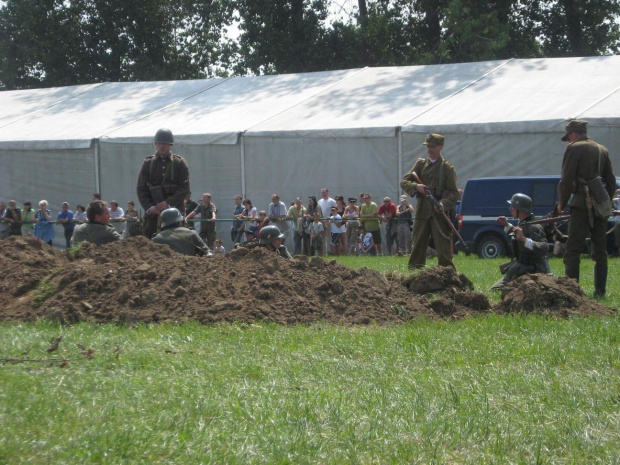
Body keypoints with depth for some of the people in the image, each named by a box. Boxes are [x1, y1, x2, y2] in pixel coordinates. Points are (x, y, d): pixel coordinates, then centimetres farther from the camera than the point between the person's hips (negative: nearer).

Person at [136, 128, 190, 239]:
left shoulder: (180, 163, 8)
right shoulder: (148, 163, 11)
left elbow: (184, 188, 0)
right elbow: (141, 189, 5)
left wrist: (169, 203, -14)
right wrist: (149, 207, -10)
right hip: (153, 213, 1)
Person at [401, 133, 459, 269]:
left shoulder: (447, 168, 2)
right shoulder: (420, 164, 13)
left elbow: (454, 193, -1)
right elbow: (404, 182, 9)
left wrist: (444, 204, -21)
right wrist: (416, 186, -12)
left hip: (439, 214, -4)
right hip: (422, 212, 4)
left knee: (444, 250, -6)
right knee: (417, 248, 6)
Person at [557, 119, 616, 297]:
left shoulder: (574, 148, -4)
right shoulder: (602, 150, 16)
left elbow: (566, 180, -8)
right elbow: (611, 181, 17)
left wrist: (562, 203, 3)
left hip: (582, 203, -7)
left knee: (572, 250, -6)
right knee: (600, 251, 11)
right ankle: (600, 290, 10)